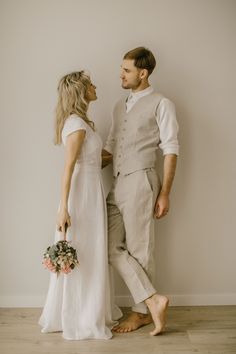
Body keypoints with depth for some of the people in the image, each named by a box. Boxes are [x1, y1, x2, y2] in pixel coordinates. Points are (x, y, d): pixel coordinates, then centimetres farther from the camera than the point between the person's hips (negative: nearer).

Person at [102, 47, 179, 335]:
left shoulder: (161, 104, -1)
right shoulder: (120, 106, 20)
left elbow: (170, 150, -6)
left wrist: (164, 194, -12)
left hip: (140, 182, -7)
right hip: (117, 184, 7)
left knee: (139, 251, -1)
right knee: (113, 249, 2)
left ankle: (142, 311, 13)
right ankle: (153, 299, 9)